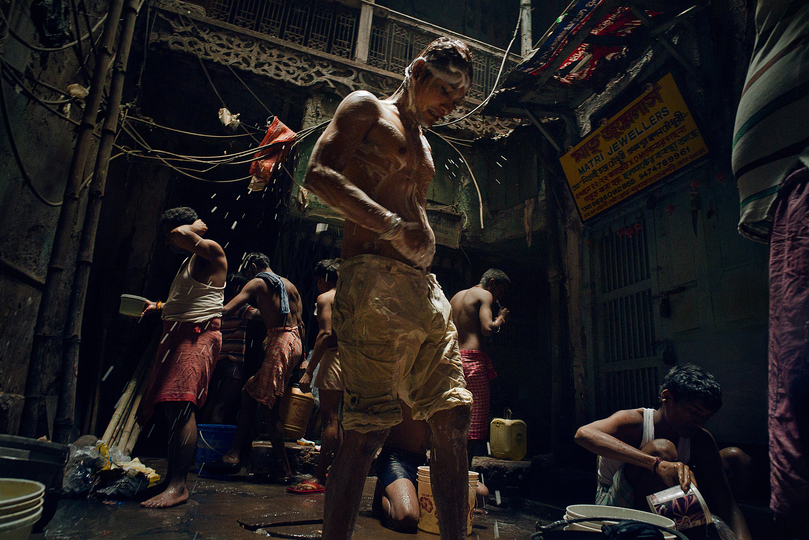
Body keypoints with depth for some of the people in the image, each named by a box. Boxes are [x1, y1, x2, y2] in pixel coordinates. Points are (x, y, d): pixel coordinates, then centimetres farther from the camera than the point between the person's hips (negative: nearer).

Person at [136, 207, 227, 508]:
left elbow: (180, 234, -23)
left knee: (181, 406, -19)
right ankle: (172, 477, 15)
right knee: (171, 408, 7)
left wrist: (191, 229, -1)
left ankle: (178, 486, -20)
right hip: (176, 335, 10)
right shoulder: (189, 260, 25)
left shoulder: (211, 251, -3)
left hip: (199, 336, -10)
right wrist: (158, 306, 26)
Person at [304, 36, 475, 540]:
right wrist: (394, 225, -16)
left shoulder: (423, 142, 31)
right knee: (368, 428, -10)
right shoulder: (366, 108, 7)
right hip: (376, 277, -8)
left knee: (454, 416, 4)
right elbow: (320, 174, -8)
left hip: (425, 286, 8)